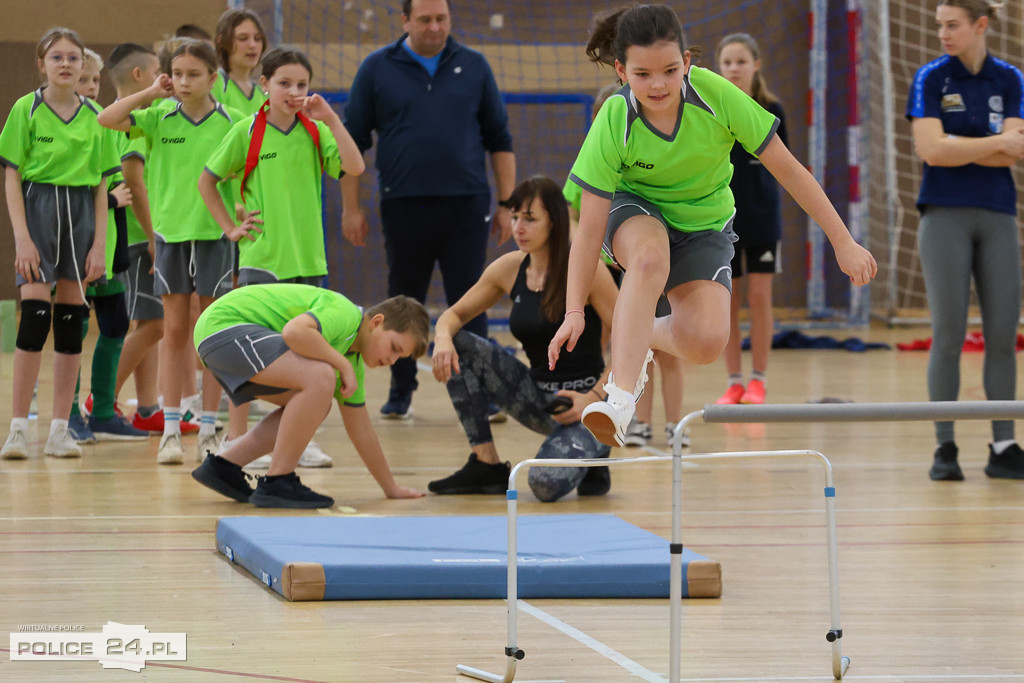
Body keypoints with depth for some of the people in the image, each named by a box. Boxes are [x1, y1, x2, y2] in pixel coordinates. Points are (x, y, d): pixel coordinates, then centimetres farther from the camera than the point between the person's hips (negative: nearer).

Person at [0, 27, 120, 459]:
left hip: (80, 212, 4)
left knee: (72, 319, 2)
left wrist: (99, 243, 2)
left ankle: (60, 431, 7)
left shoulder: (93, 117, 8)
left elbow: (100, 185, 10)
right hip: (38, 208, -4)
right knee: (36, 314, -13)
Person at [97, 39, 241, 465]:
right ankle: (171, 430, 6)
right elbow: (107, 120, -7)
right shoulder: (159, 119, 2)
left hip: (215, 234, -1)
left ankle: (208, 430, 8)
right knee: (174, 332, 4)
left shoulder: (232, 123, -2)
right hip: (171, 233, 1)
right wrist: (151, 93, -7)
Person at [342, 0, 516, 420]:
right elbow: (352, 141, 5)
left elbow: (500, 140, 11)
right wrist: (351, 208, 1)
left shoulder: (473, 67, 7)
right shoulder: (377, 69, 3)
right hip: (403, 207, 0)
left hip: (466, 205, 0)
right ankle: (401, 393, 20)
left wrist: (506, 203, 6)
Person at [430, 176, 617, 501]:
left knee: (547, 483, -32)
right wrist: (443, 338, -14)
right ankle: (486, 465, -5)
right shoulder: (509, 268, 2)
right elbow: (455, 314, 10)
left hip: (584, 399, -6)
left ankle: (592, 455, 6)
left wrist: (595, 398, -21)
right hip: (538, 397, 6)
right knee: (458, 346, -10)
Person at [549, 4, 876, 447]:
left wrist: (843, 243, -13)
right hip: (636, 211, -1)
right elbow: (589, 230, -20)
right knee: (650, 257, -39)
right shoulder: (613, 125, -25)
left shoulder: (717, 96, -25)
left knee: (706, 343, -22)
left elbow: (787, 169, -16)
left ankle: (643, 335, 13)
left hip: (704, 223, 1)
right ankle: (620, 399, -40)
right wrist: (574, 312, -28)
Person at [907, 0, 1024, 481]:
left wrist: (957, 147, -11)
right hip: (945, 217, -3)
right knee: (948, 334, -6)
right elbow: (931, 148, -12)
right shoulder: (931, 78, 0)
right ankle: (944, 449, -2)